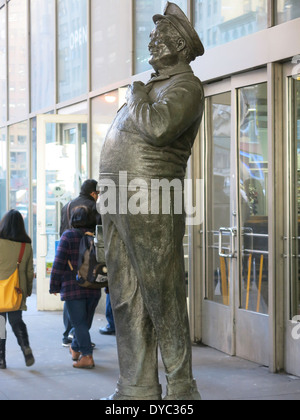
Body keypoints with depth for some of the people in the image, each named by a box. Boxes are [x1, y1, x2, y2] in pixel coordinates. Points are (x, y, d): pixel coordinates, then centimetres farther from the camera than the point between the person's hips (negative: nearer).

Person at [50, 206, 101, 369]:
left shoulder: (68, 236, -9)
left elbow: (59, 263, -9)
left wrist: (54, 286, -2)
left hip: (73, 288, -5)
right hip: (93, 288, 5)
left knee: (79, 323, -2)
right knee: (85, 321, 18)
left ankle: (87, 356, -10)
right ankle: (75, 349, 35)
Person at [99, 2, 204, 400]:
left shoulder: (186, 85, -5)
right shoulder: (153, 87, 25)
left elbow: (159, 127, -24)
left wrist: (136, 97, -6)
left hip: (150, 201, -9)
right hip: (116, 201, 9)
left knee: (163, 299, -5)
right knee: (127, 300, 8)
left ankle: (181, 389, 3)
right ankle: (137, 387, 13)